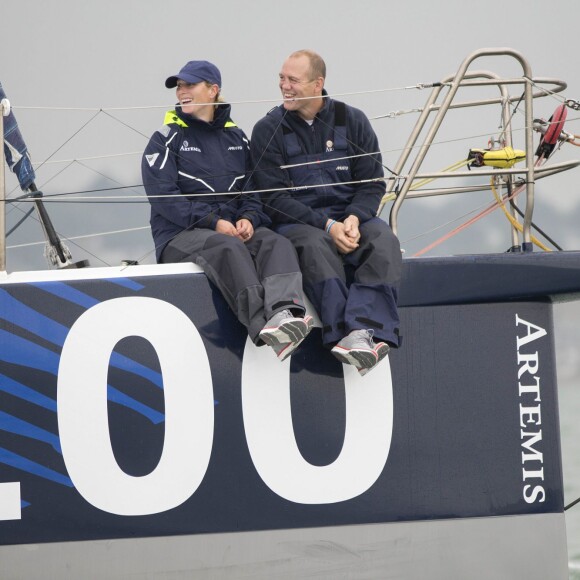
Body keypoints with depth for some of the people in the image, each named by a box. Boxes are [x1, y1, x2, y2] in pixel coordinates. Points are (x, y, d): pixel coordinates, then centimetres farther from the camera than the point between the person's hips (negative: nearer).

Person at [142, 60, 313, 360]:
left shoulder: (236, 138, 20)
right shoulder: (166, 140, 6)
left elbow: (253, 189, 16)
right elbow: (163, 197, -7)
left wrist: (249, 218, -8)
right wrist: (213, 222, -17)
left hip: (236, 228, 4)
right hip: (179, 236, -4)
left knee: (276, 243, -28)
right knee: (227, 247, -37)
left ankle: (285, 311, -57)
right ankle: (263, 326, -57)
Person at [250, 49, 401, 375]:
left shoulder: (352, 121, 9)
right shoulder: (269, 130, 2)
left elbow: (373, 183, 6)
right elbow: (275, 198, -5)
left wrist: (354, 219, -16)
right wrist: (327, 226, -18)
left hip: (351, 216, 2)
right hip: (296, 222, -2)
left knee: (384, 241, -30)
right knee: (315, 247, -37)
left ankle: (364, 331, -48)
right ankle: (347, 335, -50)